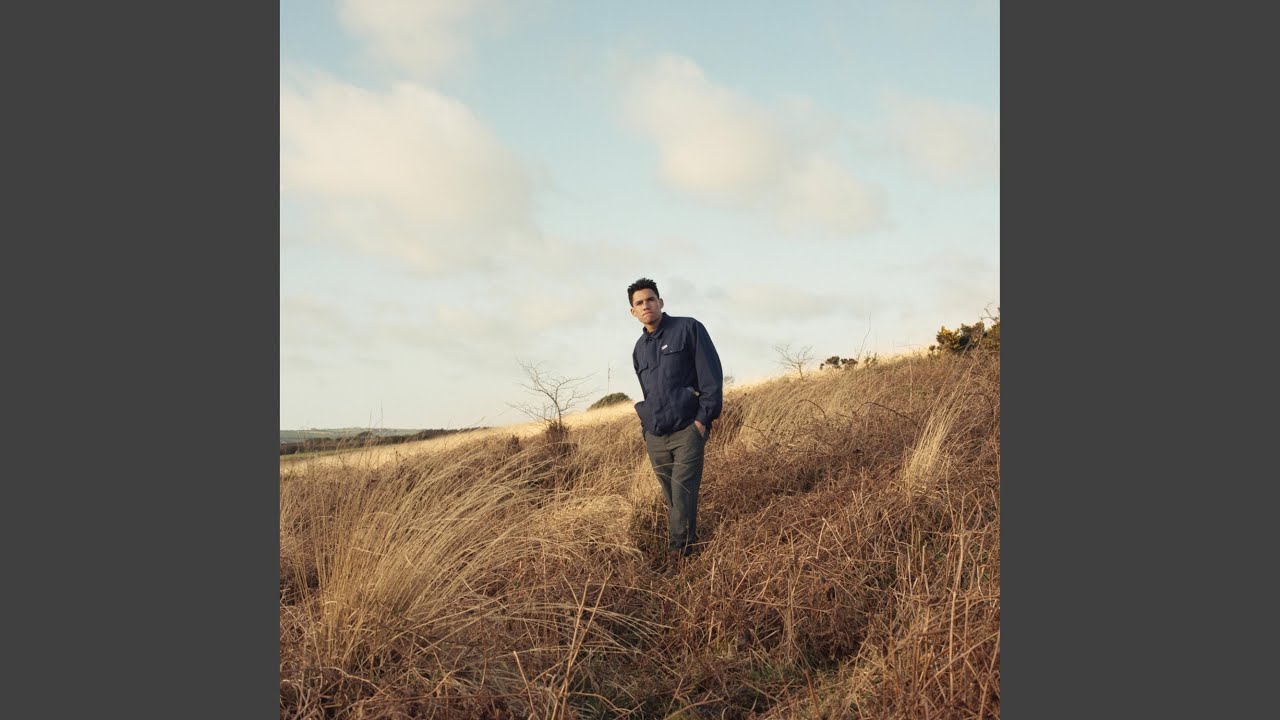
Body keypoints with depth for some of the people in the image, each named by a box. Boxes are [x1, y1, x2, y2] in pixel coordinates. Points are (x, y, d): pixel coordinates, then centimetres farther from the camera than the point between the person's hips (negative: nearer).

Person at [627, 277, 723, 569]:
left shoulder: (688, 329, 0)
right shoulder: (639, 348, 17)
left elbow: (711, 375, -5)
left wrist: (704, 418, -11)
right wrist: (647, 428, 17)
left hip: (687, 431, -5)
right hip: (654, 436, 6)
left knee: (683, 497, -11)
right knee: (671, 498, 6)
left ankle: (677, 553, -6)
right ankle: (687, 546, 16)